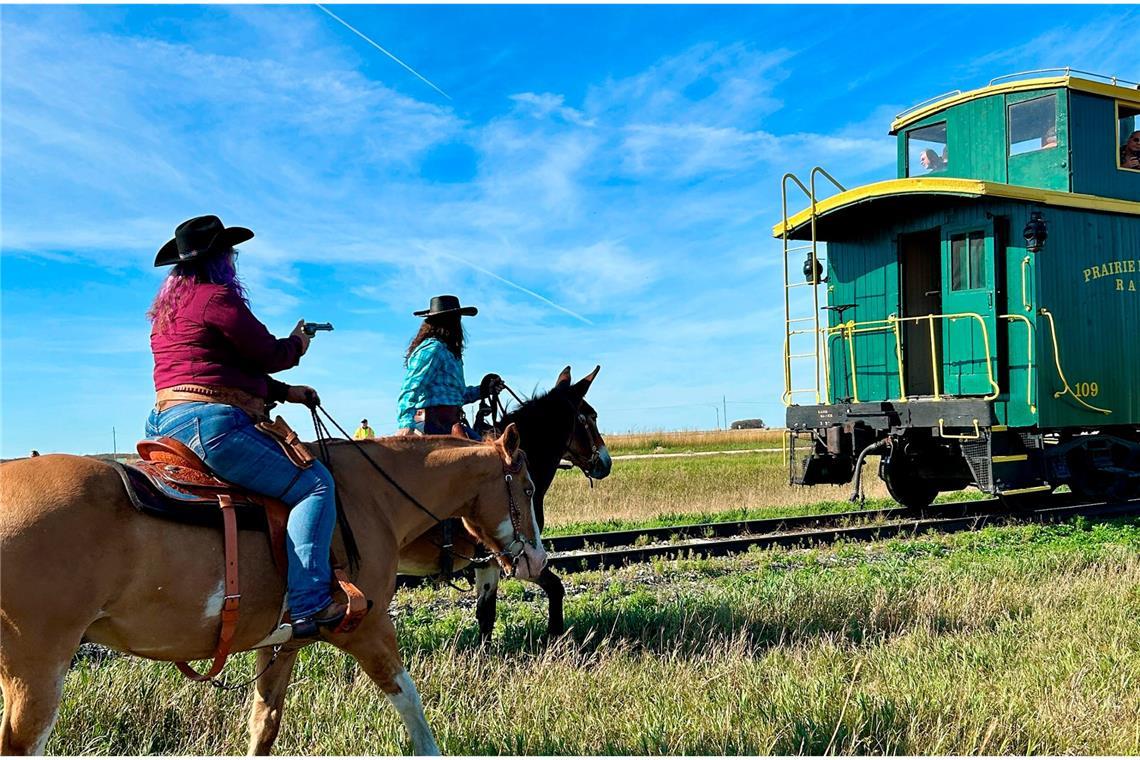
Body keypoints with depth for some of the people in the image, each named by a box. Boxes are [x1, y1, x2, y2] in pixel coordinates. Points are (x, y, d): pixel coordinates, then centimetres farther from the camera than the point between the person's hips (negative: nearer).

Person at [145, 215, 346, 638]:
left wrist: (286, 392, 18)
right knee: (314, 484, -13)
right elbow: (269, 355, -6)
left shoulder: (168, 306, 21)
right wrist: (298, 343, 17)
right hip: (211, 424, -11)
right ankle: (309, 605, -25)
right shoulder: (218, 297, -9)